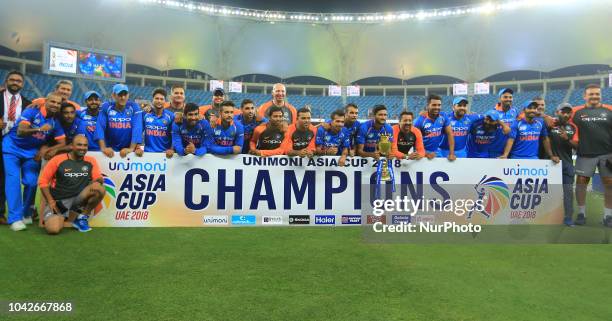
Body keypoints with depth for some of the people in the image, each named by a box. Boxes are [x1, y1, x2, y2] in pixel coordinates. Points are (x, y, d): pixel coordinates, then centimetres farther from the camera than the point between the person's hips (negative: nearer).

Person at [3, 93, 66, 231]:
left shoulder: (56, 123, -6)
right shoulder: (32, 112, -19)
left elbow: (62, 143, -6)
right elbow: (20, 131, -31)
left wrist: (47, 149, -22)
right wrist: (39, 129, -47)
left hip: (32, 152, 3)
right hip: (13, 148, -3)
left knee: (31, 181, -7)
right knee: (13, 179, -13)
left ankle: (26, 214, 14)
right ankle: (15, 218, -11)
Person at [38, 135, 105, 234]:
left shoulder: (91, 161, 2)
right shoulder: (58, 160, -5)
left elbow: (99, 179, 1)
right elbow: (43, 181, -1)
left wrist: (98, 181, -24)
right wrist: (50, 201, -9)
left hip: (79, 198, 2)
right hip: (59, 201, -2)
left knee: (100, 189, -26)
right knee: (53, 229, -25)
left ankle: (82, 218, -4)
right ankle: (63, 216, 13)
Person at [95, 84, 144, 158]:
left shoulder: (134, 107, -2)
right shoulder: (106, 107, 1)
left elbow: (137, 128, -11)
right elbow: (100, 127, -7)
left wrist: (131, 148, -22)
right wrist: (103, 148, -19)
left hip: (127, 151, -1)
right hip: (111, 150, 1)